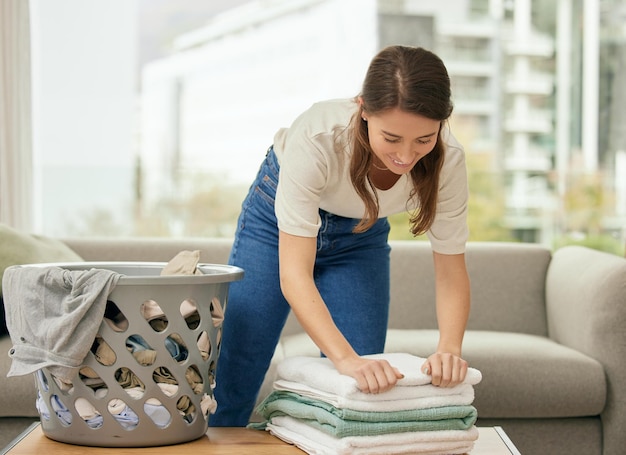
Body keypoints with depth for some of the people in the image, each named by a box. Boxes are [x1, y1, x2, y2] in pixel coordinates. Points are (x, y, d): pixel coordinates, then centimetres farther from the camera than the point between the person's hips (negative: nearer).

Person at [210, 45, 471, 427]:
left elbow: (451, 270, -19)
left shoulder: (447, 160, -30)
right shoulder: (317, 136, -39)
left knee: (367, 388, -4)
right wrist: (346, 357, -51)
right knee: (232, 382, -6)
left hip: (362, 236, 3)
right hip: (279, 220, -3)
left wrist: (449, 349, -37)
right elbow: (294, 273, -39)